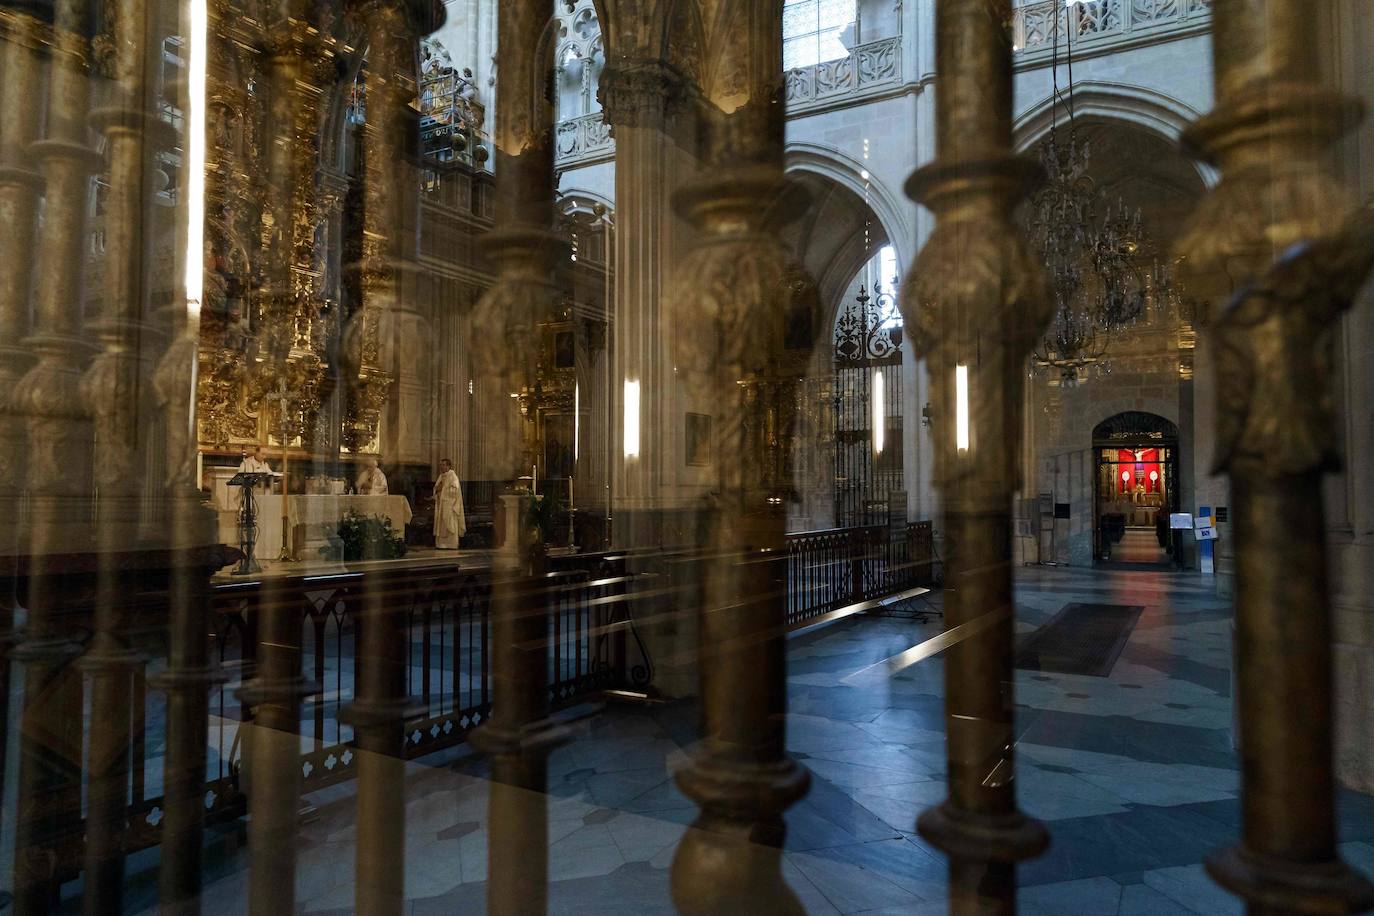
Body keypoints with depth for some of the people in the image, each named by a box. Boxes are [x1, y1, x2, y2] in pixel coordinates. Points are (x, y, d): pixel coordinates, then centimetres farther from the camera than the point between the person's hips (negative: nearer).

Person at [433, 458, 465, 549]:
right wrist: (437, 488, -5)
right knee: (441, 524, 5)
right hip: (441, 503, 8)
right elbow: (436, 488, 17)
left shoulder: (453, 476, -8)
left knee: (450, 524, -7)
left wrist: (443, 488, -14)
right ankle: (442, 544, 8)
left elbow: (454, 489, -17)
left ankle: (452, 544, -6)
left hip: (449, 504, -8)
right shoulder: (441, 476, 16)